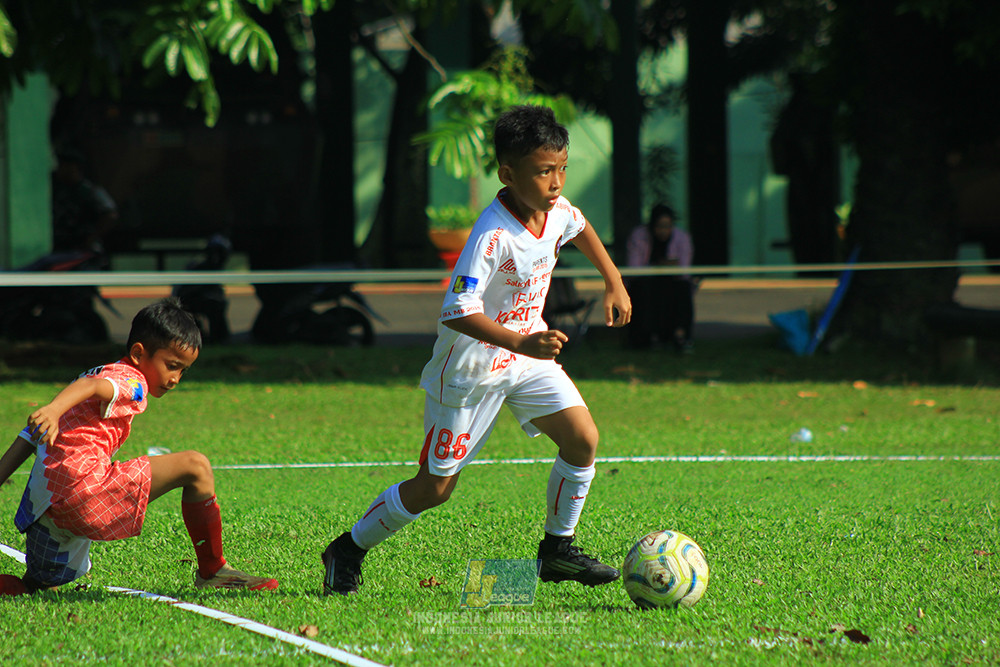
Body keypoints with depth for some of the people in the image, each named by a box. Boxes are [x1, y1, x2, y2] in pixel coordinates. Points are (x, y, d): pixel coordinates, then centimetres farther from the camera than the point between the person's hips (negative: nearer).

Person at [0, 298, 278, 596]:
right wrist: (53, 410, -46)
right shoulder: (131, 381, -2)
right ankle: (213, 571, -2)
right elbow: (90, 386, -27)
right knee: (195, 467, -8)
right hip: (83, 485, -10)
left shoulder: (100, 372, 28)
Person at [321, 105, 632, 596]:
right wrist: (521, 343, -45)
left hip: (528, 352, 7)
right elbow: (457, 312, -37)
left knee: (583, 440, -9)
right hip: (470, 367, -7)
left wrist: (614, 283, 23)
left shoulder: (557, 210, -7)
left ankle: (557, 550, 9)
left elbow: (581, 229, 20)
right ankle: (349, 550, 20)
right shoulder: (493, 236, -31)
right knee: (435, 486, 1)